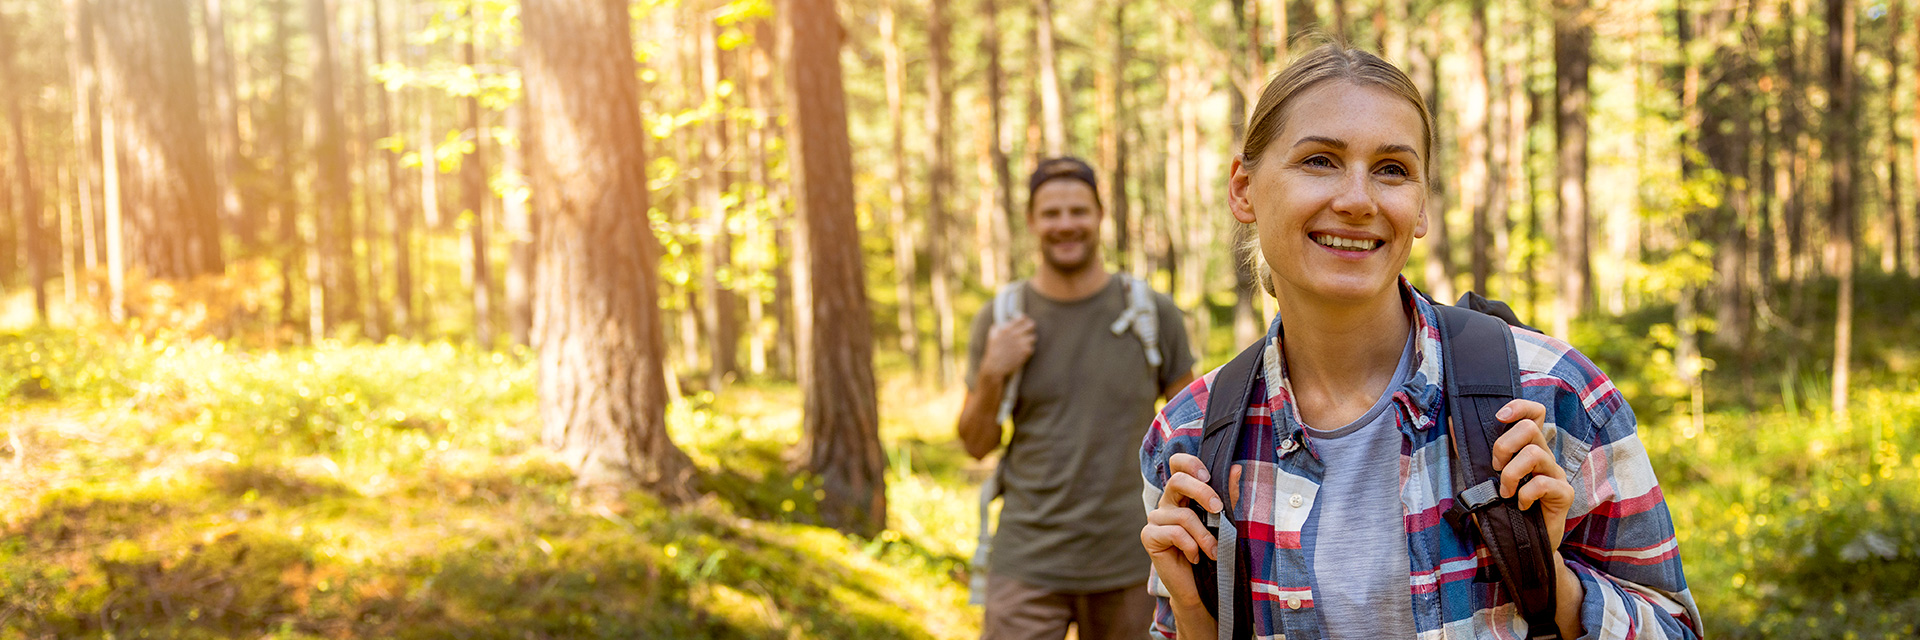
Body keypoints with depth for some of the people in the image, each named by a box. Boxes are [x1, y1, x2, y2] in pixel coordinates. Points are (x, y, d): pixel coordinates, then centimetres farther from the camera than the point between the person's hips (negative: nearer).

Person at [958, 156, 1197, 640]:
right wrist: (992, 375, -11)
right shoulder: (999, 321, 1)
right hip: (1028, 563, 0)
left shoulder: (1153, 314, 0)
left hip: (1129, 563, 1)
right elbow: (977, 445, 6)